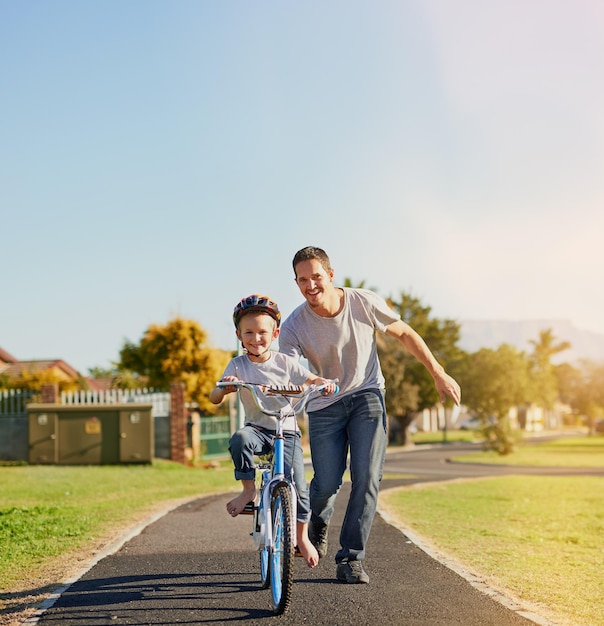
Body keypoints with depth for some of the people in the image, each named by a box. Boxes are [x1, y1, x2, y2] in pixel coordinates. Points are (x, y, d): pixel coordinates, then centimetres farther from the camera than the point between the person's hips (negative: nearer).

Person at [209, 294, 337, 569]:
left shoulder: (284, 362, -2)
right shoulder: (238, 365, -4)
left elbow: (310, 379, 2)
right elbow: (213, 398, -10)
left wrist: (325, 382, -22)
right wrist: (225, 388, -33)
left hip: (287, 432, 0)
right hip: (257, 429, 0)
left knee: (297, 484, -12)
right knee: (239, 439, -36)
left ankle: (302, 537, 11)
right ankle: (248, 489, -15)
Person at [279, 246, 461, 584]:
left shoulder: (364, 303, -15)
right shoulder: (293, 327, -17)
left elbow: (405, 333, 0)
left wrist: (439, 374, 3)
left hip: (366, 396, 0)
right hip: (324, 405, 0)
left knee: (367, 478, -14)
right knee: (327, 483, -6)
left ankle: (351, 559, -4)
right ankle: (319, 524, 31)